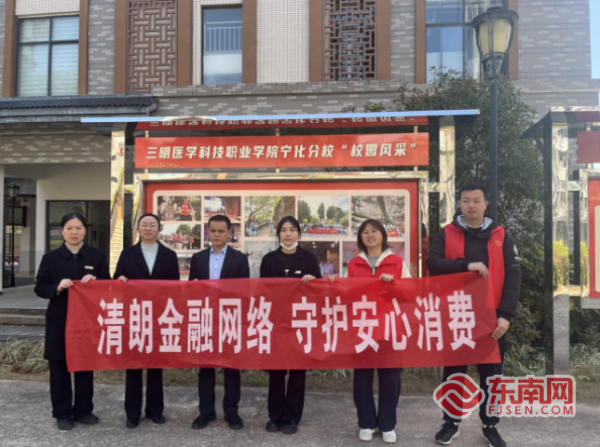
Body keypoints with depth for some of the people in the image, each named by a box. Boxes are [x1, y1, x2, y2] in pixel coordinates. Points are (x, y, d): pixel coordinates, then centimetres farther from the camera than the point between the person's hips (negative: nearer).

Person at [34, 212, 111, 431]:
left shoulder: (98, 255, 2)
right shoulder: (51, 257, 2)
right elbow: (39, 288, 1)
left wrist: (95, 280, -16)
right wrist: (57, 287, -18)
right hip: (59, 320, 0)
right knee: (59, 367, 6)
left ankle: (83, 410, 25)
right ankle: (62, 413, 21)